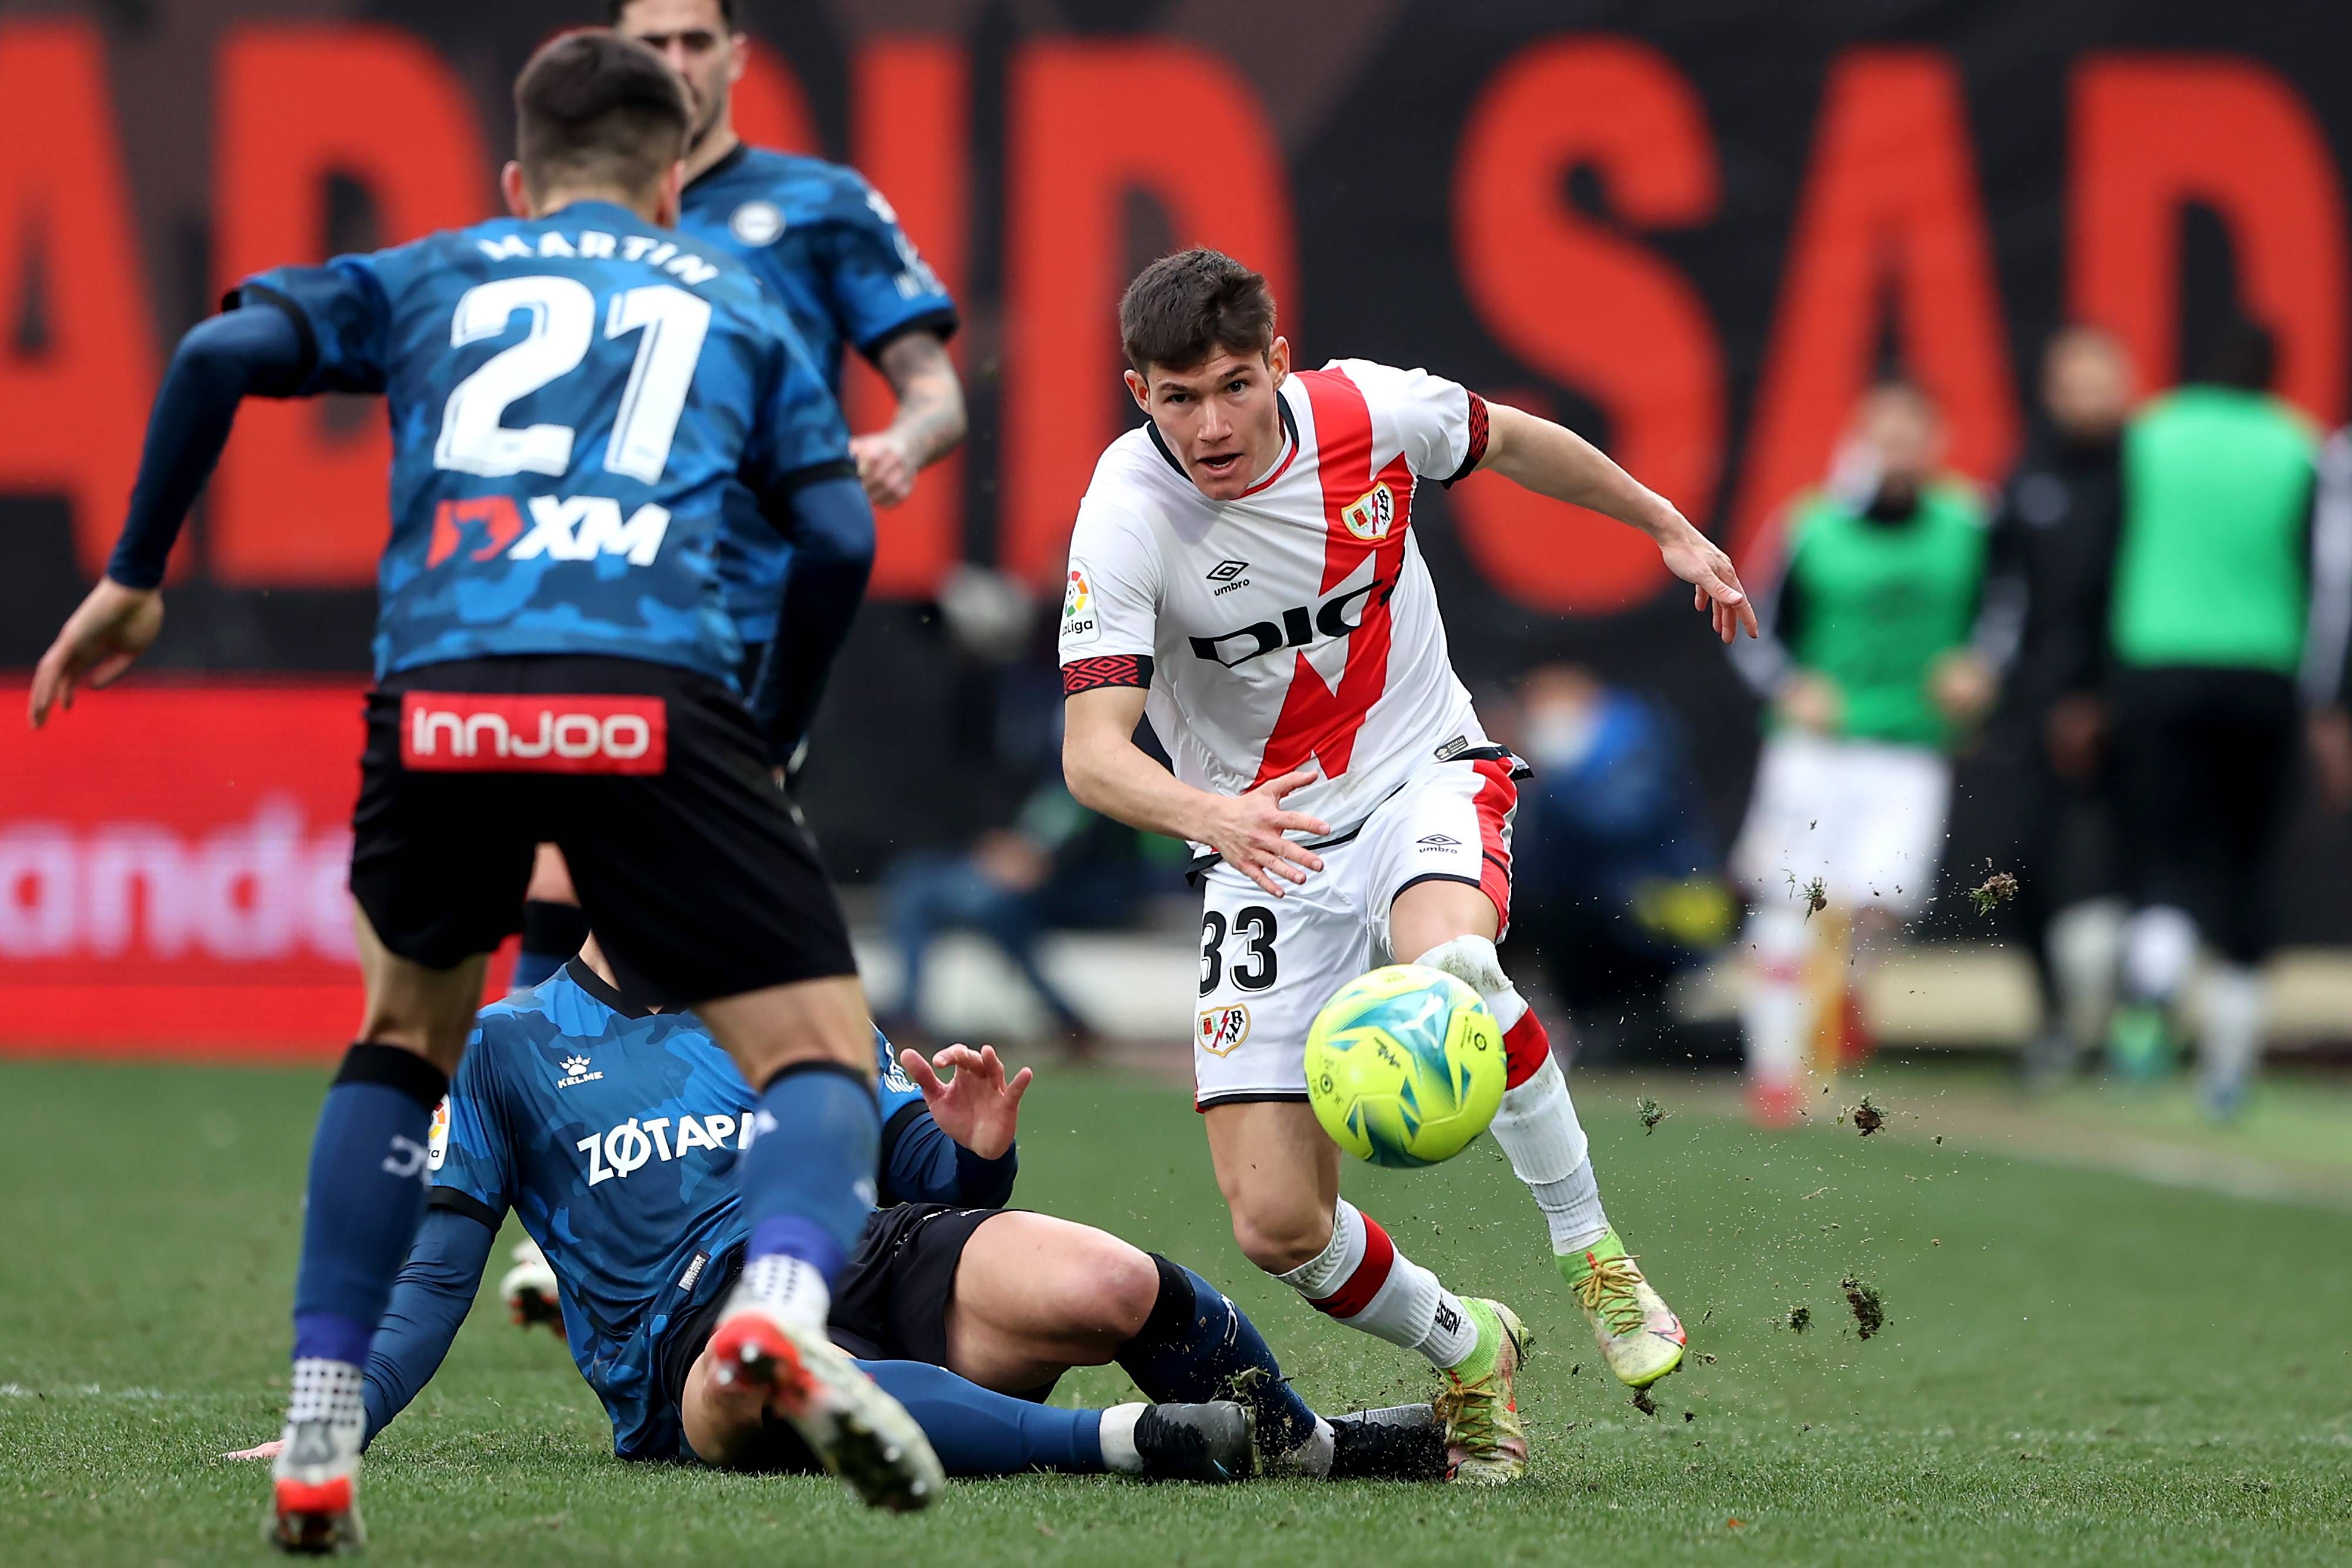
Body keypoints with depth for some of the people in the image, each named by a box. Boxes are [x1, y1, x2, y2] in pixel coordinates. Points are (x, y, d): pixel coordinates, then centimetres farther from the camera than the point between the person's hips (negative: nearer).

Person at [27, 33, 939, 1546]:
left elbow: (221, 354, 11)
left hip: (444, 690, 2)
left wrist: (133, 578, 20)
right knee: (823, 1050, 5)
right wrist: (779, 724, 27)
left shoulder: (432, 277, 28)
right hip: (657, 692, -2)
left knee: (407, 1034, 27)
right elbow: (840, 526, 14)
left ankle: (319, 1439, 17)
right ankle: (785, 1294, -29)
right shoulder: (732, 299, 27)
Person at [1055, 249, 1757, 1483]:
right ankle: (1468, 1353, 20)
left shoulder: (1365, 413, -13)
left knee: (1449, 963, -37)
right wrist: (1209, 814, -48)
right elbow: (1093, 752, -27)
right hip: (1262, 852, 0)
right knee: (1275, 1224, -10)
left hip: (1425, 777, 0)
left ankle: (1594, 1256, -16)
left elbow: (1512, 443, 10)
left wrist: (1670, 529, 21)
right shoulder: (1128, 518, -21)